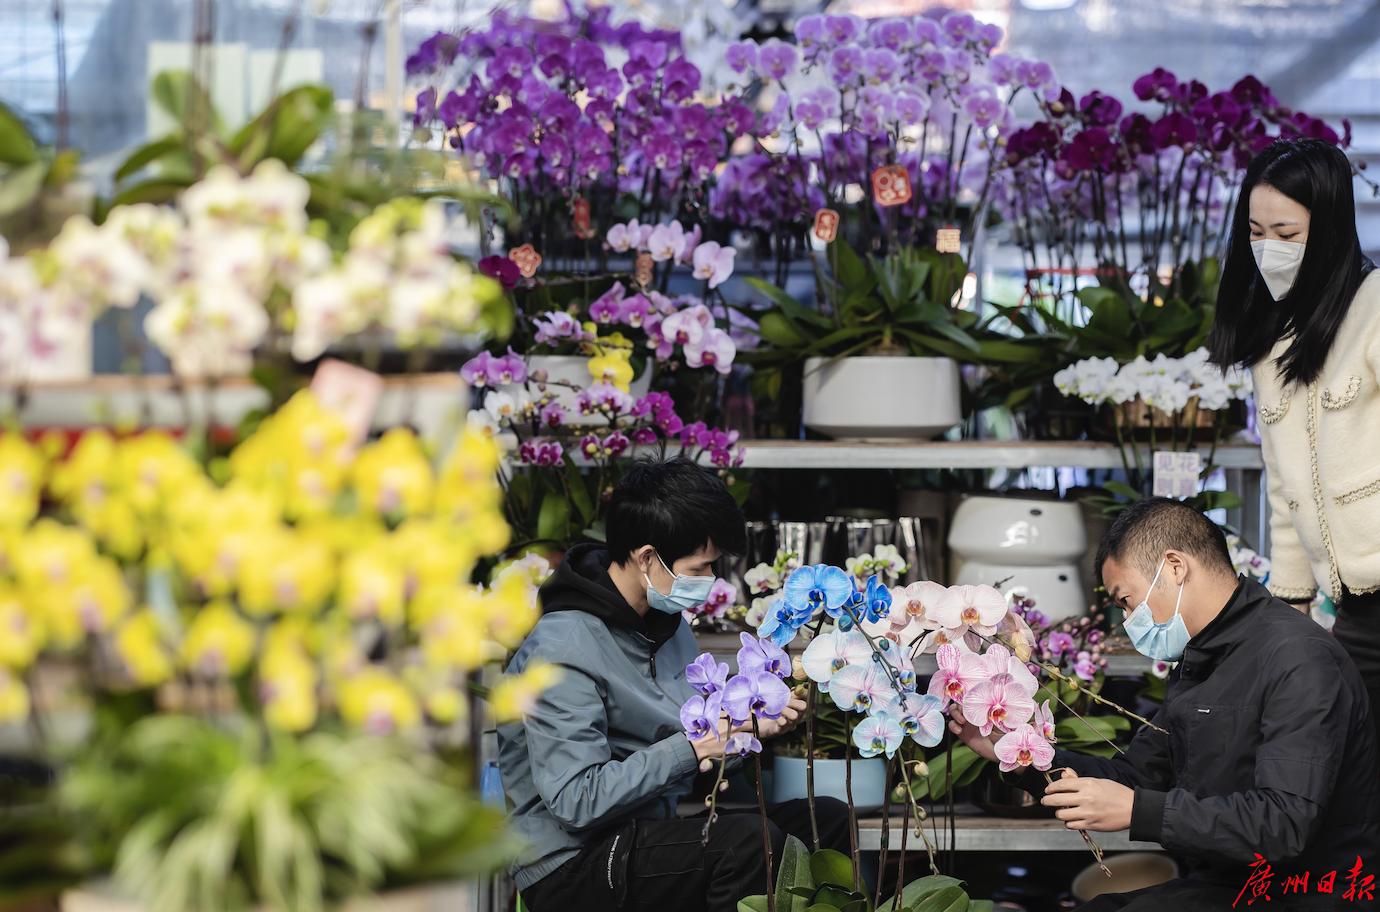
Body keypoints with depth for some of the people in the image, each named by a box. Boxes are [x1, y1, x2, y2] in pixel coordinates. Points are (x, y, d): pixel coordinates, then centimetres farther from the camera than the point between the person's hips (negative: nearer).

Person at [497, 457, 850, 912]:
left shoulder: (669, 622, 9)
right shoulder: (563, 651, -20)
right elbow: (576, 801, -26)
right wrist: (692, 748, -22)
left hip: (652, 832, 9)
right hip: (572, 868, -9)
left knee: (827, 818, -1)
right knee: (748, 838, -30)